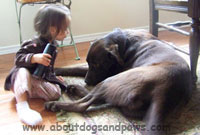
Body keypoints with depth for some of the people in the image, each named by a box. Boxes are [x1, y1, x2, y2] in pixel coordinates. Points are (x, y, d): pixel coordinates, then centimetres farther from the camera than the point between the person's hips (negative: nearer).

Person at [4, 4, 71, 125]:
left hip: (40, 80, 6)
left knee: (56, 92, -20)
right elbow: (18, 58, -26)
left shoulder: (53, 44, 7)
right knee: (23, 72, -41)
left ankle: (23, 92, -14)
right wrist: (34, 58, -41)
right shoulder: (36, 44, -20)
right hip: (23, 78, -6)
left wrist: (53, 76, 24)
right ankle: (22, 107, -51)